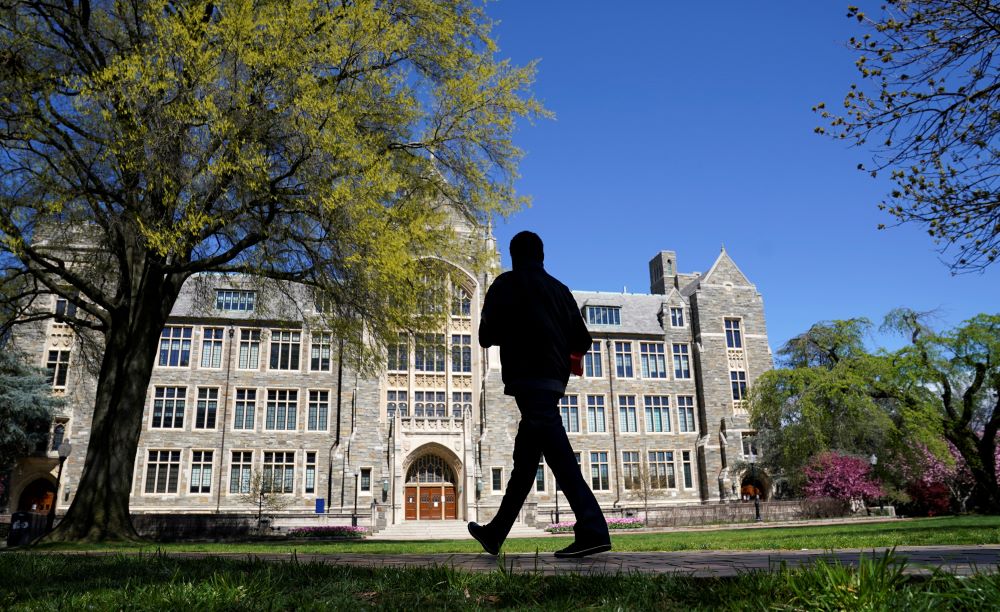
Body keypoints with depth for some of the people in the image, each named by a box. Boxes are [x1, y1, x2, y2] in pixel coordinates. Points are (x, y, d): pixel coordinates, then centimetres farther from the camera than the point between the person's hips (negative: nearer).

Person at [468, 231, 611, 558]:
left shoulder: (506, 284, 2)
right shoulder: (559, 289, 17)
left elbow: (486, 336, -2)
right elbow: (582, 341, 12)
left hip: (527, 377, -7)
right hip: (554, 379, 7)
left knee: (558, 454, -16)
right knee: (524, 460, 12)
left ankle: (592, 529, -25)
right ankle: (496, 533, 23)